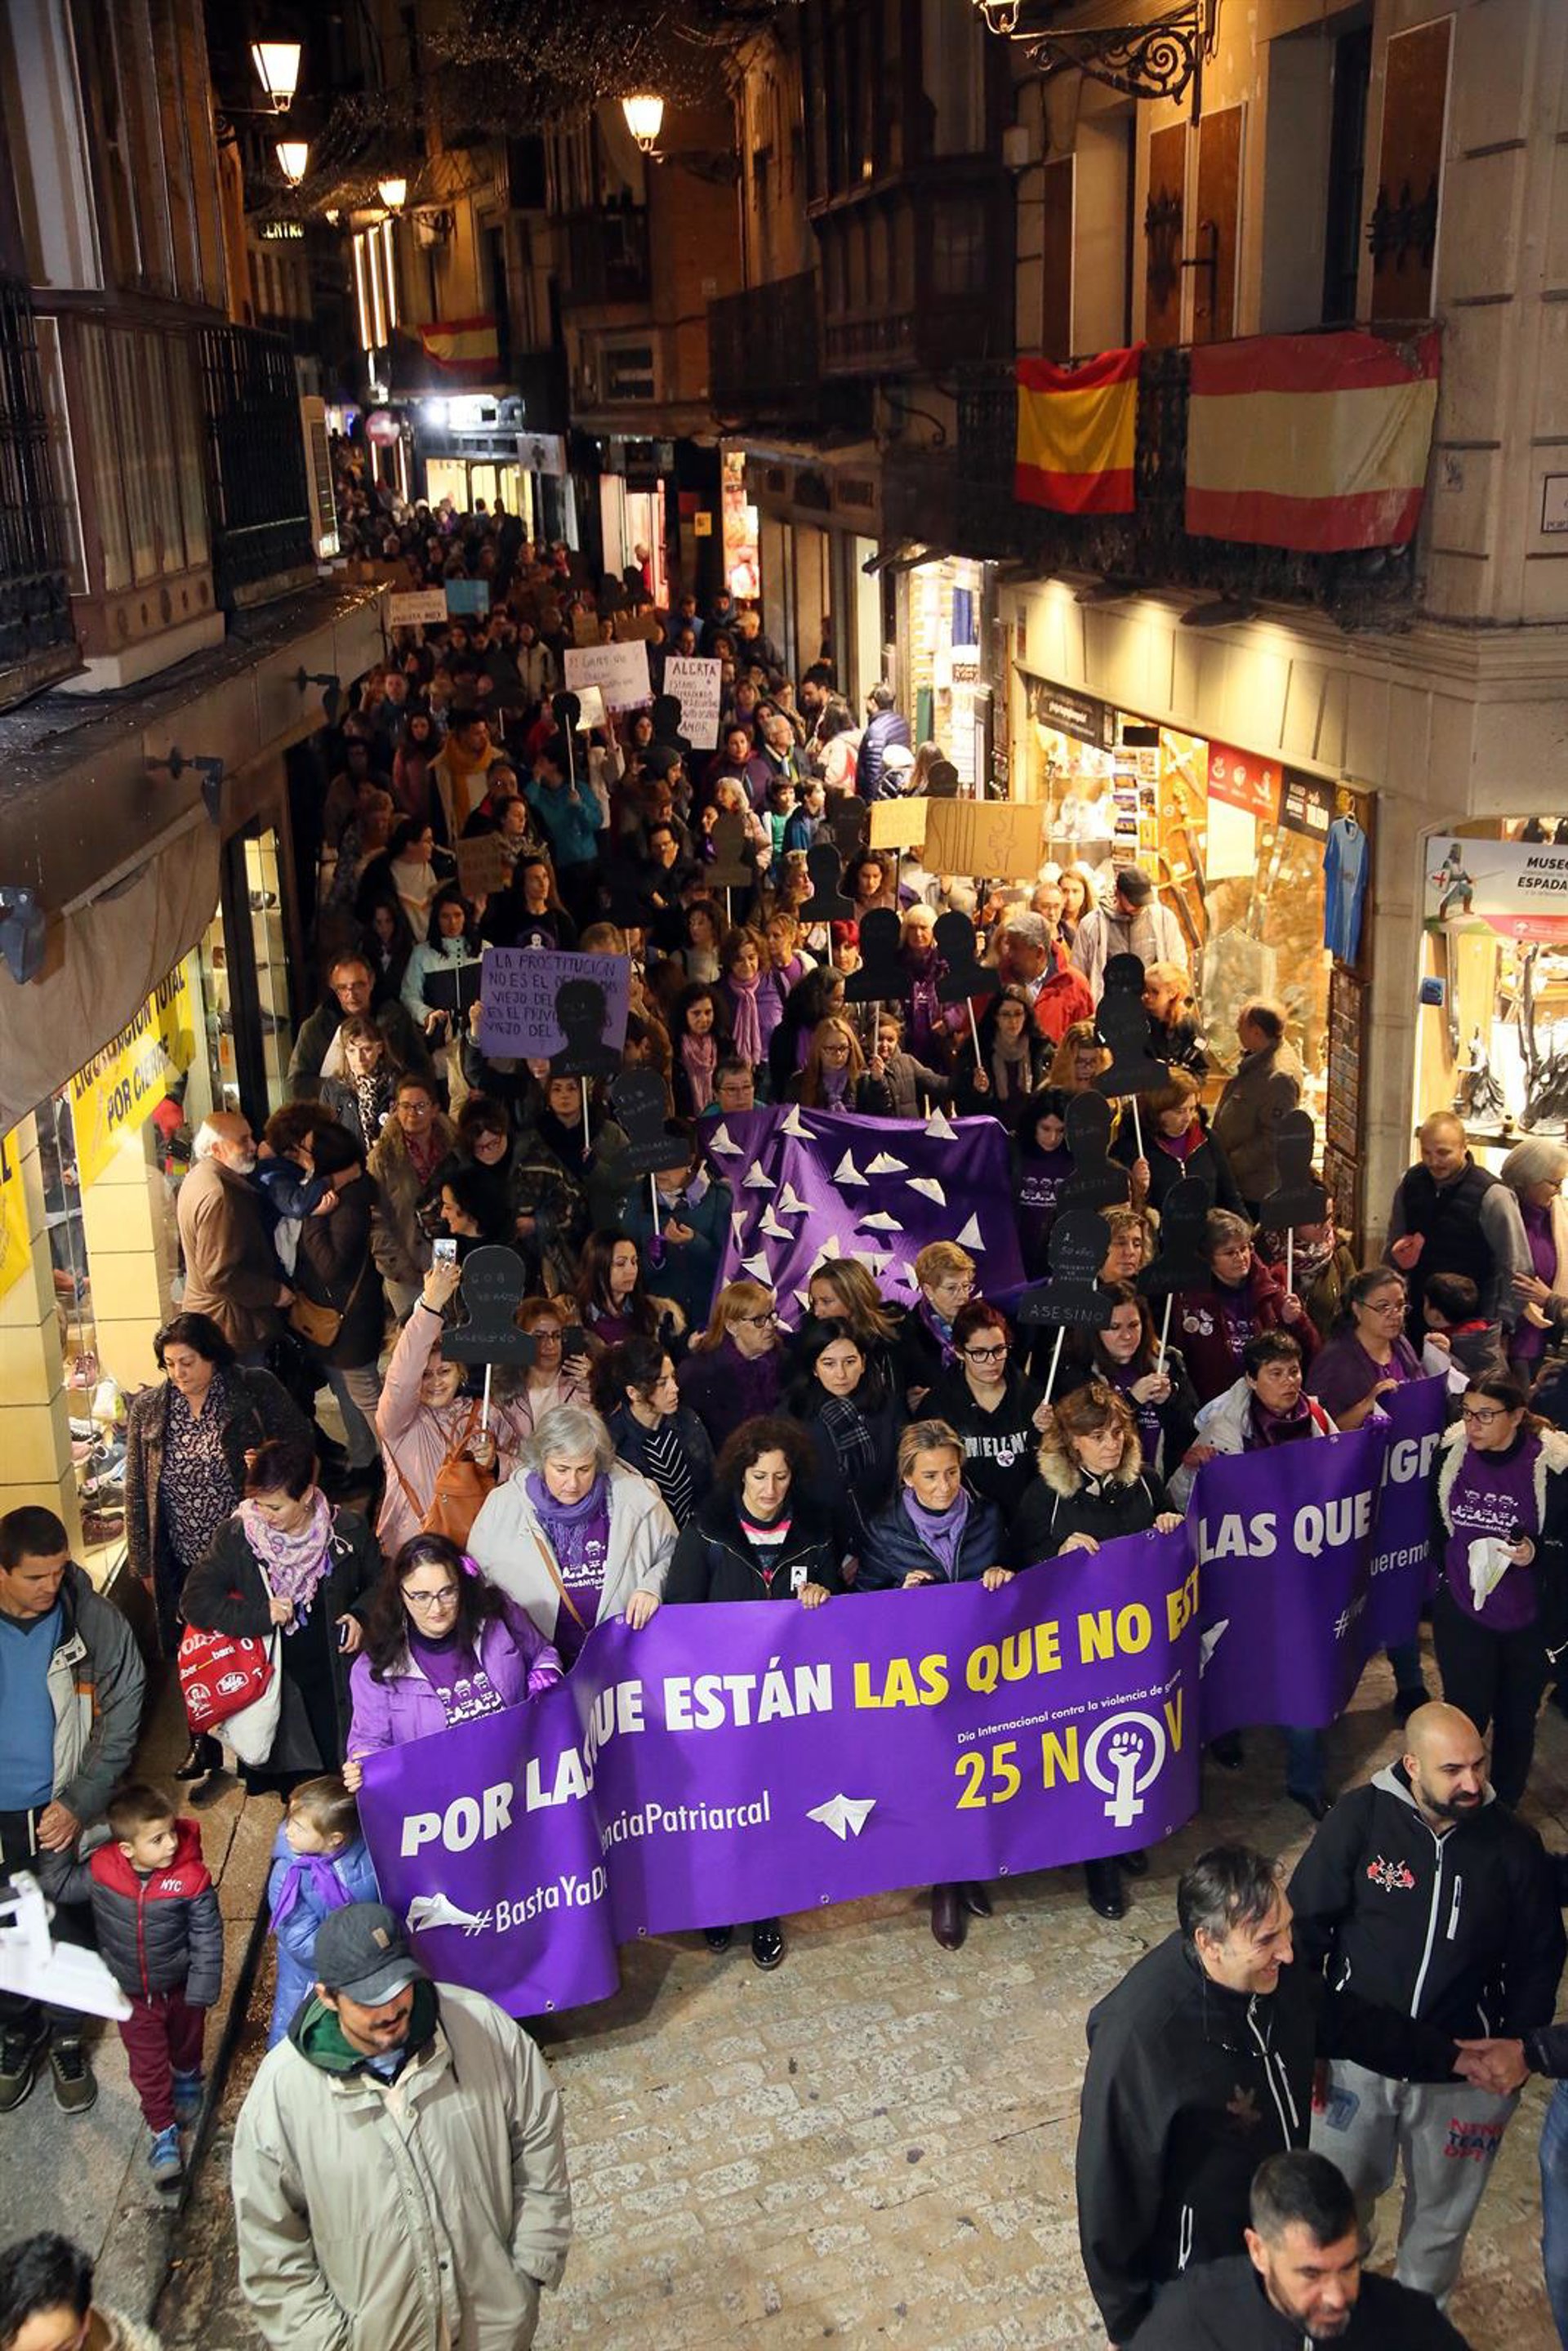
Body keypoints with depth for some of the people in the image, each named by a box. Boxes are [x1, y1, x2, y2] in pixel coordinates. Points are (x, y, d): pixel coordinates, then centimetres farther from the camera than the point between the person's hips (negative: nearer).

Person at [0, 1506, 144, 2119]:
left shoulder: (96, 1622, -15)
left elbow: (121, 1717, -9)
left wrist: (79, 1803, -12)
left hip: (63, 1810, -1)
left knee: (67, 1933, 10)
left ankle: (66, 2035, 35)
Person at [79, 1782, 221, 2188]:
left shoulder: (191, 1878, -28)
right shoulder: (99, 1871, -24)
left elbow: (207, 1937, -17)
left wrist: (201, 1991, -15)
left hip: (180, 1987, 0)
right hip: (132, 1994, 0)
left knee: (185, 2044, 26)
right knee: (147, 2064, 10)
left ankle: (187, 2078, 59)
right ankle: (163, 2132, 30)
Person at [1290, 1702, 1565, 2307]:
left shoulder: (1513, 1844, -11)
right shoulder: (1359, 1818, -16)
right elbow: (1305, 1926, -8)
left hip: (1464, 2068, 1)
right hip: (1357, 2054, -1)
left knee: (1443, 2210, 21)